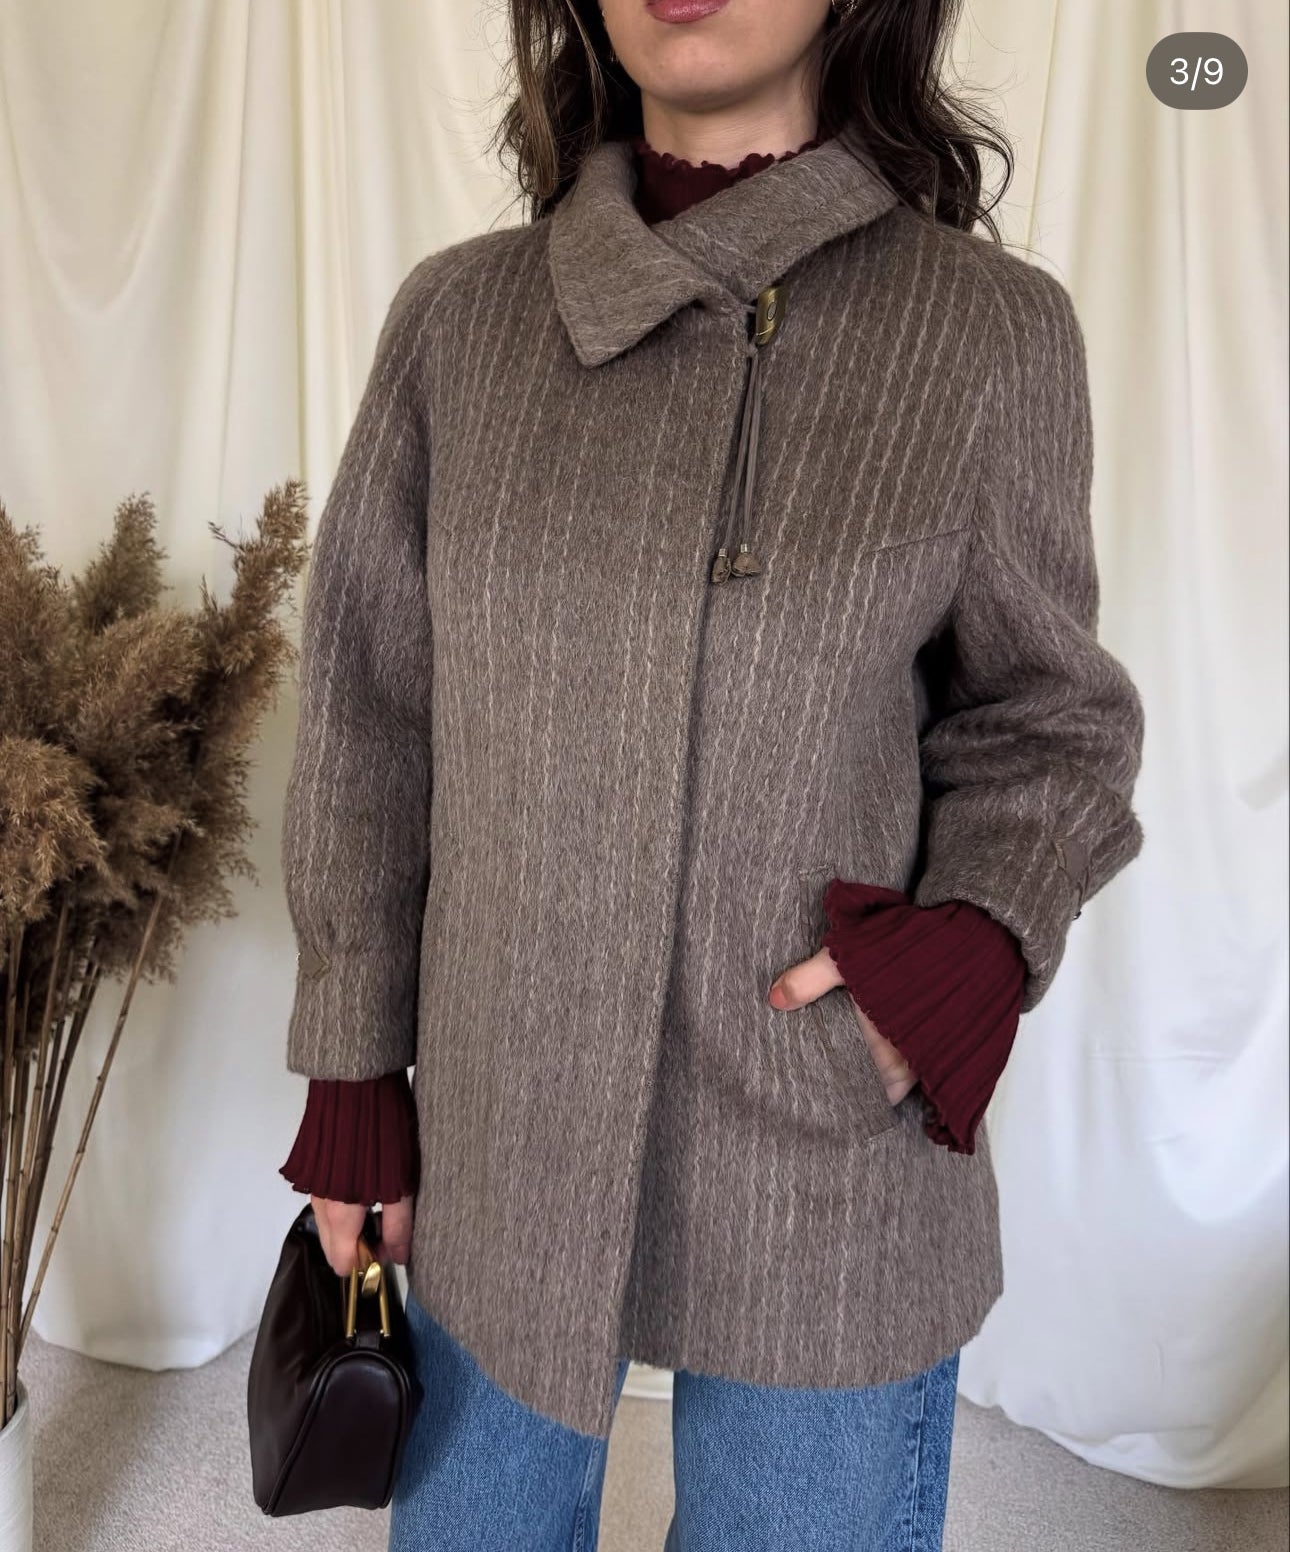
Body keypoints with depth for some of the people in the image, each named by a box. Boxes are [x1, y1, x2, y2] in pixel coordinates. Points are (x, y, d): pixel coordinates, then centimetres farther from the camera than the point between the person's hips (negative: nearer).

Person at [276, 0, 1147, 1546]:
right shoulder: (460, 315, -1)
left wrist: (978, 943, -17)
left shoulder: (992, 328, -6)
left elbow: (1040, 714, 3)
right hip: (492, 1139, 3)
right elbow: (369, 718, 3)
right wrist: (350, 1072, 5)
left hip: (823, 1174, -1)